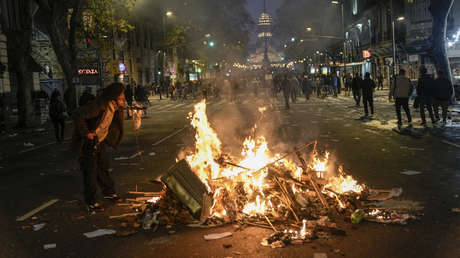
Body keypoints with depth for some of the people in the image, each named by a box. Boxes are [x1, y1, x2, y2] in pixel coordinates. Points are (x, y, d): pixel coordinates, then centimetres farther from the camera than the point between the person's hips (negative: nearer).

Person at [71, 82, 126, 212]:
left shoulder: (113, 107, -1)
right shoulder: (99, 106, -30)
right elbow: (78, 115, -34)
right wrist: (86, 133, -28)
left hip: (100, 142, 9)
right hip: (87, 144, -8)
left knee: (103, 167, 18)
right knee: (91, 172, -4)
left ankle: (109, 192, 36)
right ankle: (91, 202, 8)